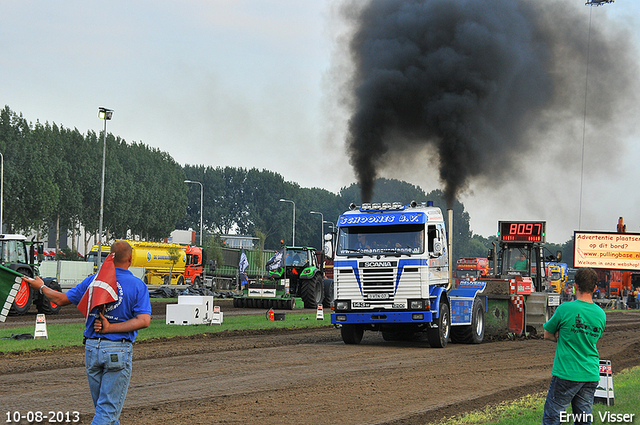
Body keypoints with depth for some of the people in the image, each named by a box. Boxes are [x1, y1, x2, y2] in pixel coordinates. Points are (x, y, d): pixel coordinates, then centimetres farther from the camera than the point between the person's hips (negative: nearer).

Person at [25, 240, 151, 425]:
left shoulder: (93, 281, 3)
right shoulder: (138, 285, -5)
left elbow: (61, 299, 12)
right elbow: (144, 320, -16)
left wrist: (42, 287, 30)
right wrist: (111, 328, -12)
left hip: (91, 348, 4)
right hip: (118, 351, -4)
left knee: (102, 406, 17)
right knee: (109, 408, -2)